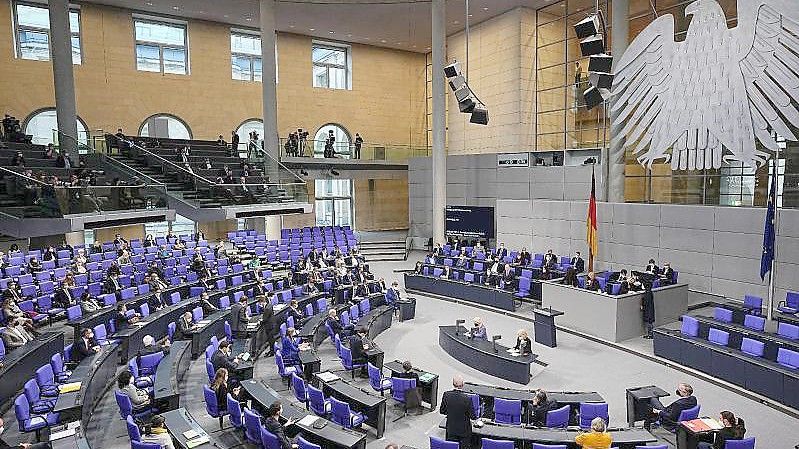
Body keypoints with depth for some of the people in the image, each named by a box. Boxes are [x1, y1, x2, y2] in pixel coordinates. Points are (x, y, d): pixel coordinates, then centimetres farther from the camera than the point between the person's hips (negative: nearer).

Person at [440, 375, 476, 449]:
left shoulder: (446, 395, -16)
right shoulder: (467, 399, -25)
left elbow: (442, 411, -3)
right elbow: (473, 416, -16)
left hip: (451, 429, 3)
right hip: (464, 430, -3)